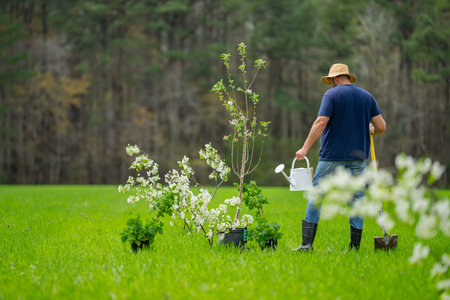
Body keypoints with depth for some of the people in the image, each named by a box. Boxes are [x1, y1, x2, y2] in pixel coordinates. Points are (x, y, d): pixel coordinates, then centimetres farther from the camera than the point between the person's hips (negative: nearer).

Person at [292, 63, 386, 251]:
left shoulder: (332, 95, -4)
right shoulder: (367, 96, 9)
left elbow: (320, 123, -15)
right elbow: (381, 126, 4)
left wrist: (305, 148, -14)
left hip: (332, 156, -4)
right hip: (358, 156, 4)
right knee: (357, 198, 7)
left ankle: (307, 243, -1)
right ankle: (355, 246, 7)